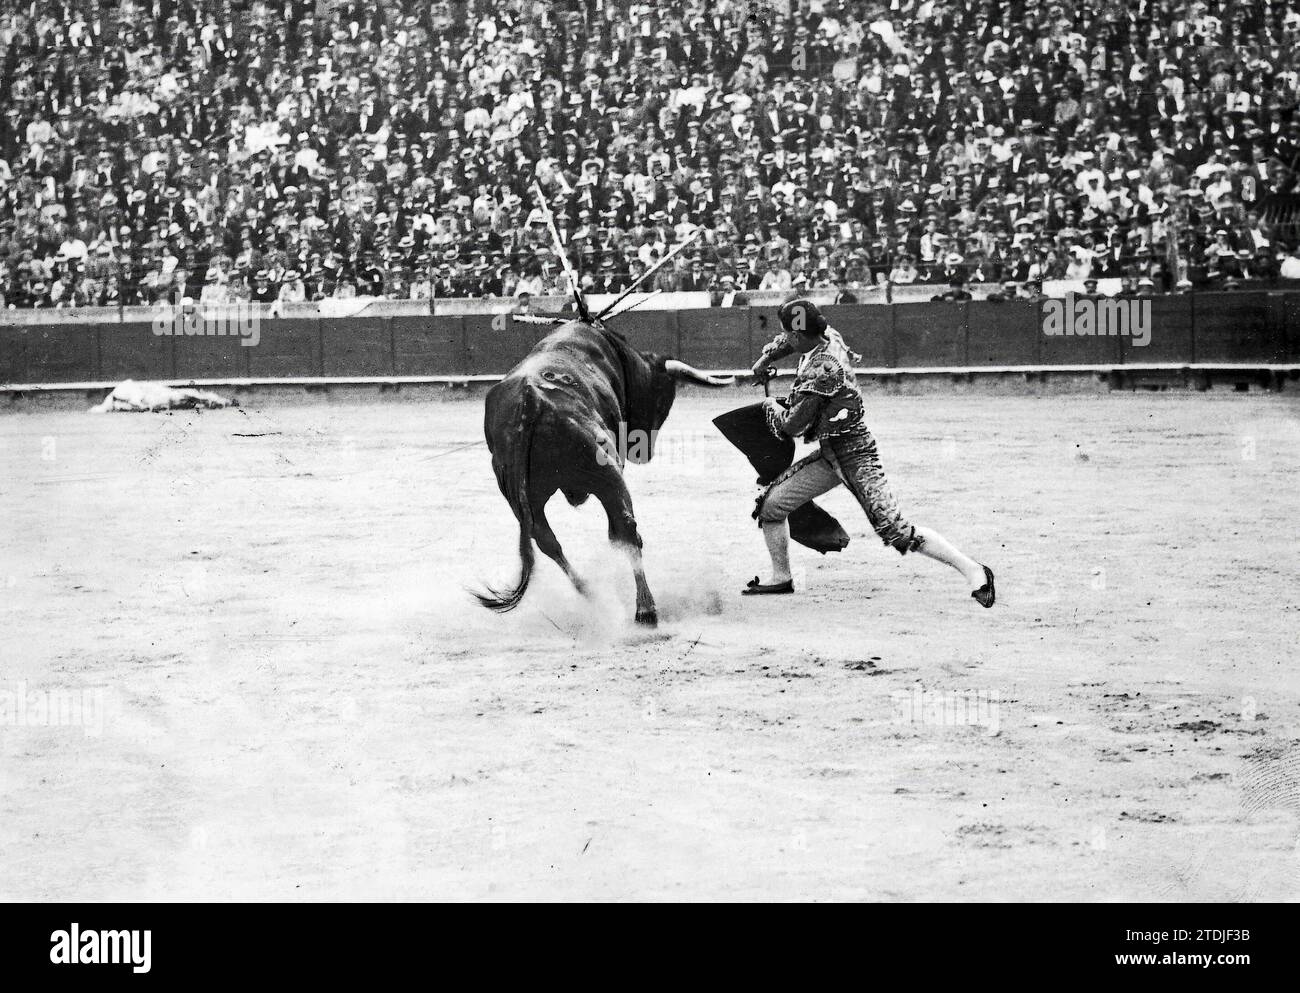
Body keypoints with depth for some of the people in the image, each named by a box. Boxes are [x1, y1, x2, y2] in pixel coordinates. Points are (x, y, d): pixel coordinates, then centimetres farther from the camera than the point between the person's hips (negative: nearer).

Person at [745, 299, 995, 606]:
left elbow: (792, 426, -18)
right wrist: (766, 358, 21)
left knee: (894, 530, -17)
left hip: (854, 454, -10)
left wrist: (773, 406, 2)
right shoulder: (829, 336, 3)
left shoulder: (820, 367, -23)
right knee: (770, 504, 7)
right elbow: (791, 339, 30)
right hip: (829, 455, 10)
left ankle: (972, 570, -15)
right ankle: (781, 578, 21)